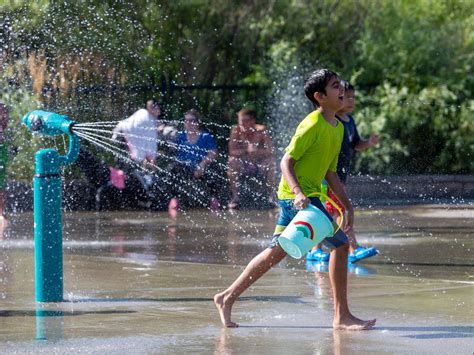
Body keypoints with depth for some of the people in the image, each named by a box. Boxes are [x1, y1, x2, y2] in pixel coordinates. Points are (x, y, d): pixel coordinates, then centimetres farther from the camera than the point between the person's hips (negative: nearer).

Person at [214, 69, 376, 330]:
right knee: (340, 244, -11)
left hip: (308, 196, 10)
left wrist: (348, 205, 17)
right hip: (298, 196, -10)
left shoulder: (338, 128, 13)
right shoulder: (312, 125, -15)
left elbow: (330, 172, 19)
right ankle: (342, 317, -8)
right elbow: (286, 161, -16)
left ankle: (228, 297, 19)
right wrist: (298, 192, -30)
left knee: (276, 253, 13)